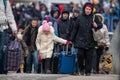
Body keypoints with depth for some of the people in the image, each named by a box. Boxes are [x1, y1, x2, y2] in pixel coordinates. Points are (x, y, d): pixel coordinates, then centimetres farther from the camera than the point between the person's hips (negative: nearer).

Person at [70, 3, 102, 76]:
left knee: (89, 57, 0)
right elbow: (75, 29, 7)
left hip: (90, 41, 0)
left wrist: (96, 25, -15)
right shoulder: (80, 18, 4)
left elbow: (100, 25, 10)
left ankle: (88, 71, 12)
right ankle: (81, 68, 14)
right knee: (80, 55, -9)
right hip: (81, 40, 0)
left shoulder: (94, 18, 4)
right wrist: (72, 39, 8)